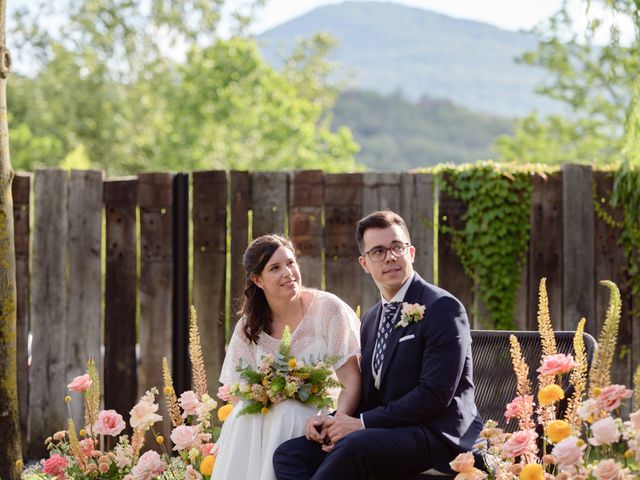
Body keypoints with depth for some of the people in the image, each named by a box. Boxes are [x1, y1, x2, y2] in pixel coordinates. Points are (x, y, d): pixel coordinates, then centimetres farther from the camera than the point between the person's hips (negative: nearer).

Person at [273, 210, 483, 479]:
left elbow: (435, 394, -17)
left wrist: (363, 423, -16)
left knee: (354, 447, -36)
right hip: (384, 434, 8)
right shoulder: (372, 319, 18)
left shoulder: (443, 308, -8)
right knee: (289, 454, -9)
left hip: (436, 436, -8)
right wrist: (331, 421, -2)